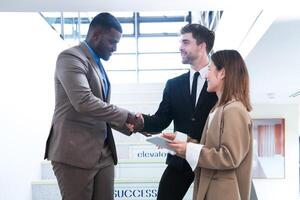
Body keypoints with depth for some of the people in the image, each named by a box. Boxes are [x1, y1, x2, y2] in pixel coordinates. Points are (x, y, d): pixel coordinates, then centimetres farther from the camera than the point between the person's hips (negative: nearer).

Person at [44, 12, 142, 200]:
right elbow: (84, 102, -23)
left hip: (103, 153, 8)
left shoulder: (98, 64, 19)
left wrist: (131, 125, 9)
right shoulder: (71, 57, -9)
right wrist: (126, 115, -15)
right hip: (75, 152, -8)